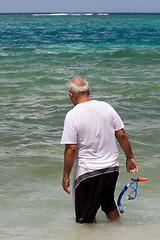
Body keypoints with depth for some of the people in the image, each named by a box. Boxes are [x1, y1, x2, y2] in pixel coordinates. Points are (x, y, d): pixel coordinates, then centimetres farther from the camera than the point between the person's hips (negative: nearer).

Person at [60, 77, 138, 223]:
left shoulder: (72, 115, -15)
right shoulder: (106, 107, -1)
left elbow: (71, 149, -17)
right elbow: (122, 135, 2)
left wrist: (66, 176, -8)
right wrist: (130, 157, 15)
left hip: (88, 171, -6)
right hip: (112, 167, 6)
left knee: (86, 218, 9)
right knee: (109, 205, 27)